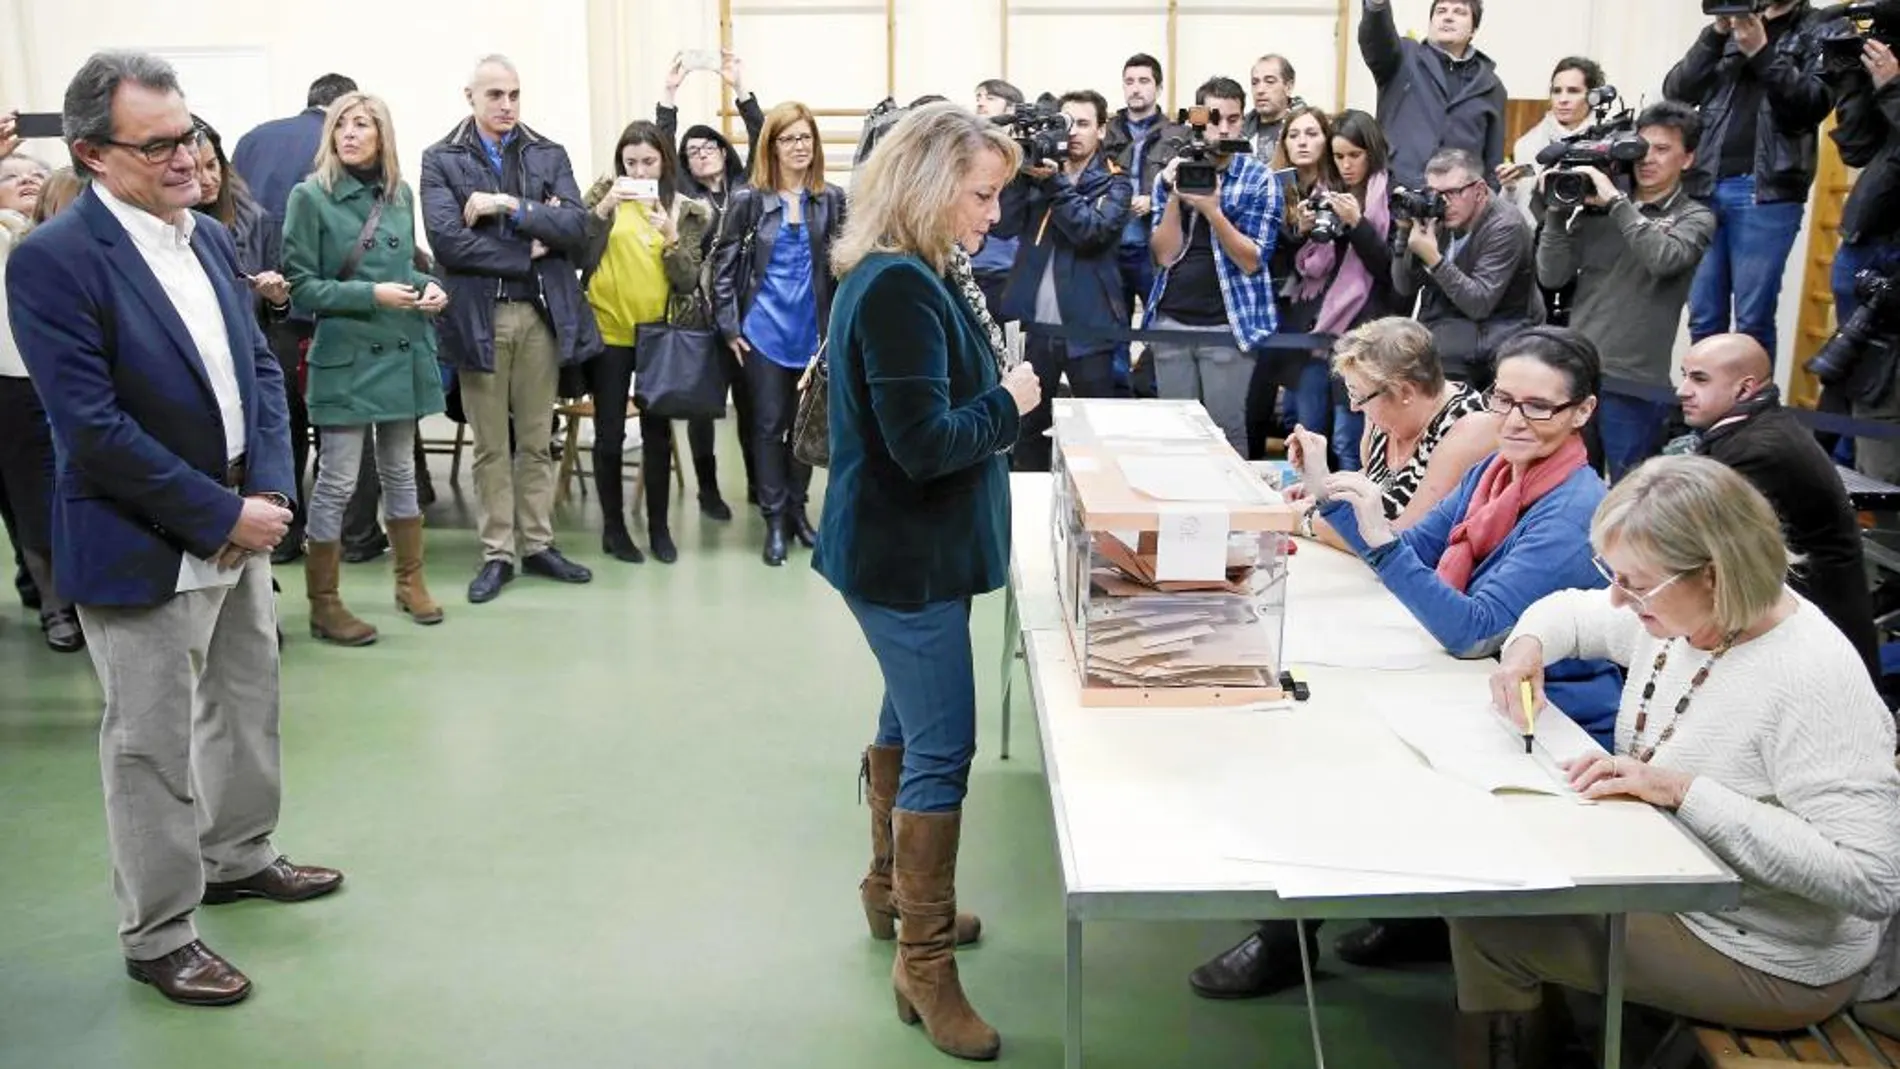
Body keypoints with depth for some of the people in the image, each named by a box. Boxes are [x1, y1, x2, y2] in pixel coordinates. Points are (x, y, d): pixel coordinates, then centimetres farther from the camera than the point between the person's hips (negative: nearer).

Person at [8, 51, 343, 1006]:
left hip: (242, 524, 7)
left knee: (247, 707, 21)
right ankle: (157, 936, 21)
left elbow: (259, 367, 8)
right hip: (144, 549, -7)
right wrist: (223, 514, -19)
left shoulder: (209, 236, 5)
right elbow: (91, 428, -22)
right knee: (152, 746, 5)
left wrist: (271, 490, -7)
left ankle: (236, 857, 43)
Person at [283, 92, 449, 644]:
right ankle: (323, 605, 10)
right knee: (337, 484, -1)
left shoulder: (400, 194, 8)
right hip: (345, 356, -5)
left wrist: (430, 287, -2)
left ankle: (410, 582, 30)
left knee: (400, 471, 16)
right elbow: (300, 284, -10)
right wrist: (370, 294, -20)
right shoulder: (311, 196, -8)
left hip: (403, 351, 5)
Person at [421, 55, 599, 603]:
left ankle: (538, 545, 20)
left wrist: (510, 207, -15)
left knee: (537, 440, 10)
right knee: (490, 446, 6)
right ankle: (497, 554, 15)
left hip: (543, 313, 2)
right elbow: (446, 239, -12)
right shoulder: (441, 160, 1)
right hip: (480, 316, -2)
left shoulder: (550, 155, 8)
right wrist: (528, 254, -10)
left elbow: (575, 227, -5)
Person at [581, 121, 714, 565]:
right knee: (610, 433, 3)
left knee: (658, 432, 8)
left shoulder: (685, 210, 3)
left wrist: (672, 237, -17)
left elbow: (689, 283, -2)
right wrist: (601, 210, -21)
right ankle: (613, 527, 16)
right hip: (608, 332, -1)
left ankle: (659, 526, 19)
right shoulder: (604, 194, 1)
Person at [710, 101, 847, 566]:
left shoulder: (831, 199, 1)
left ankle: (797, 508, 26)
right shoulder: (749, 200, -3)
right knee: (768, 423, 3)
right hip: (764, 331, -2)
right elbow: (723, 263, 0)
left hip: (814, 330, 2)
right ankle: (775, 519, 12)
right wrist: (729, 326, -5)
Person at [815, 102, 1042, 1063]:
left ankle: (890, 886, 41)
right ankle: (924, 964, 8)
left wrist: (996, 382, -2)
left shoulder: (912, 277, 9)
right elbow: (926, 444, -27)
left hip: (905, 544, 11)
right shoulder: (899, 289, -23)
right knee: (942, 749, -4)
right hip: (905, 552, -11)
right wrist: (1010, 400, -13)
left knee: (910, 720, 23)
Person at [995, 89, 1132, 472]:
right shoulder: (1040, 169, 9)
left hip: (1087, 328, -2)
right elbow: (1005, 226, -5)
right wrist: (1021, 172, -14)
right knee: (1027, 426, 10)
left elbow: (1093, 230, -16)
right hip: (1035, 323, 3)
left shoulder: (1114, 183, 2)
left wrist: (1053, 183, -18)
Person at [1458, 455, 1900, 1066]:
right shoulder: (1674, 610, -4)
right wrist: (1527, 645, -8)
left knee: (1486, 923, -11)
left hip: (1766, 966, -8)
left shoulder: (1813, 681, -29)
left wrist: (1686, 791, -33)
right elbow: (1570, 611, 16)